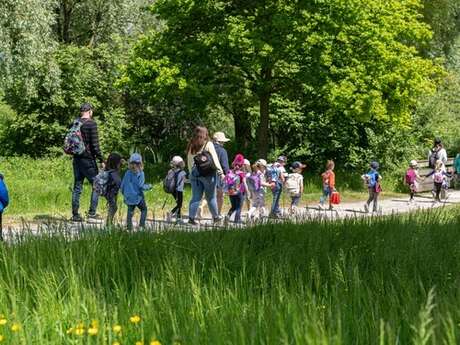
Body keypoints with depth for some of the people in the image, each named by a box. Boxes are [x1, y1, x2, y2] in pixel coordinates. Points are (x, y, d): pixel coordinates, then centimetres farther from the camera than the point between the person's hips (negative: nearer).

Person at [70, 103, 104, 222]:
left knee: (77, 187, 10)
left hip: (76, 159, 6)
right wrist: (101, 160, -11)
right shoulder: (91, 123, -12)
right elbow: (95, 144, -15)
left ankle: (75, 214, 9)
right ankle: (92, 212, -1)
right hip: (88, 159, -6)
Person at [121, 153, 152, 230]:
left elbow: (122, 185, 6)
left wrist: (124, 193, 22)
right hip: (138, 197, -4)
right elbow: (141, 186, -17)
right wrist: (148, 186, 1)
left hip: (128, 197, 4)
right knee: (144, 209, 13)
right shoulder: (140, 173, -12)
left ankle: (129, 226, 6)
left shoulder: (127, 173, 2)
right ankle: (142, 225, 4)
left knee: (130, 212, 11)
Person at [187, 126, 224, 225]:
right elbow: (215, 159, -8)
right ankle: (215, 217, 20)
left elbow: (189, 162, 9)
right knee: (211, 197, 9)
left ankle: (191, 217, -2)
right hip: (208, 174, -3)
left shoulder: (191, 147, 7)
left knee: (196, 197, 6)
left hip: (195, 174, 3)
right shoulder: (208, 145, -3)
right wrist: (220, 172, -7)